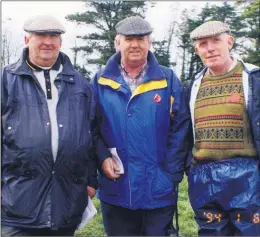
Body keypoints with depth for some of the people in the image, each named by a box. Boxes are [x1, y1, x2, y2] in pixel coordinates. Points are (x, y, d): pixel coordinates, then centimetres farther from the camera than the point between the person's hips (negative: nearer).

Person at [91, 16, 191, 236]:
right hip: (115, 190, 2)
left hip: (159, 190, -1)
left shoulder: (168, 80, 0)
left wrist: (172, 174, -7)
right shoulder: (101, 81, 2)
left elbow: (180, 129, -2)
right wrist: (102, 159, -9)